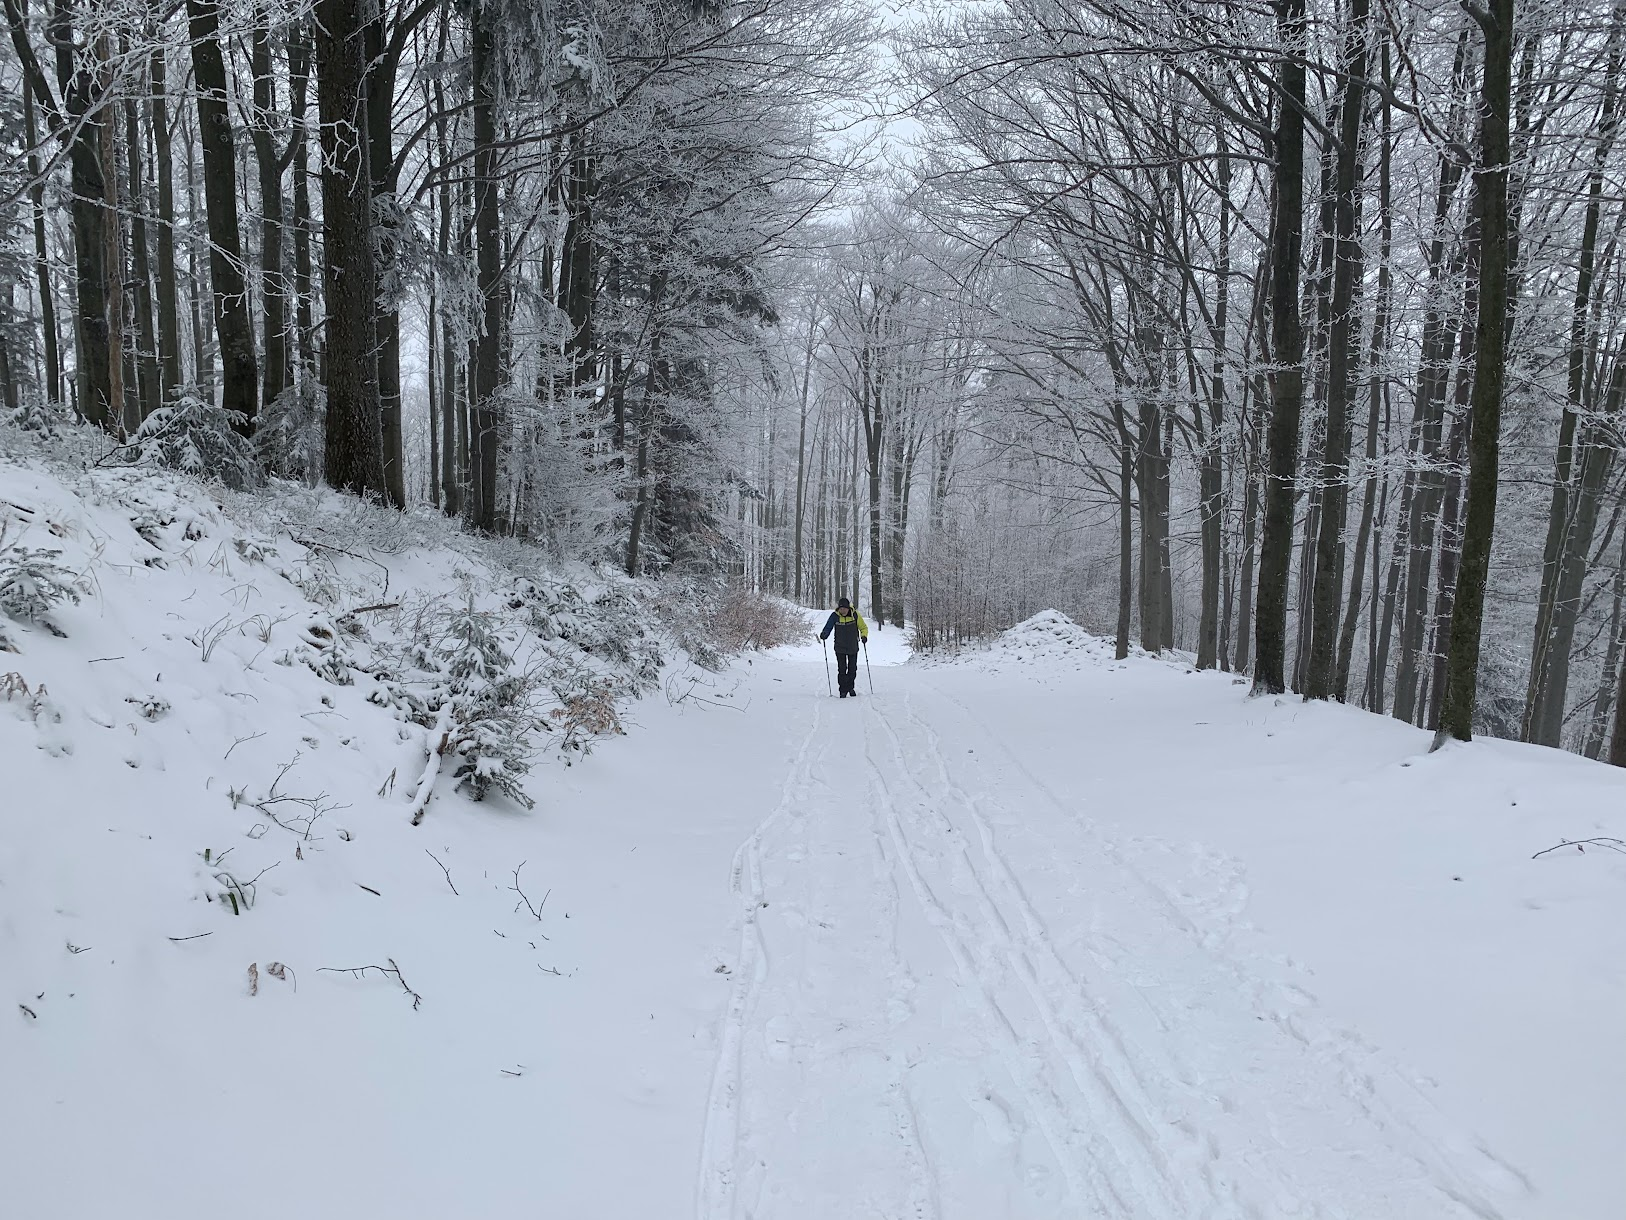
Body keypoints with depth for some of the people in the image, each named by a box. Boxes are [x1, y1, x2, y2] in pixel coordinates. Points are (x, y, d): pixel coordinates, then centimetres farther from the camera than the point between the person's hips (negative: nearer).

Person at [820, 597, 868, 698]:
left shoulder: (855, 615, -10)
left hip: (853, 648, 1)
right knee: (842, 669, -7)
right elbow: (828, 627, -6)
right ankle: (843, 689, 3)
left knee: (852, 669, 11)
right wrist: (824, 634, -27)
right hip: (840, 648, -1)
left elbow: (863, 628, -1)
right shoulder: (835, 616, -11)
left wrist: (864, 636, -20)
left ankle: (851, 687, 30)